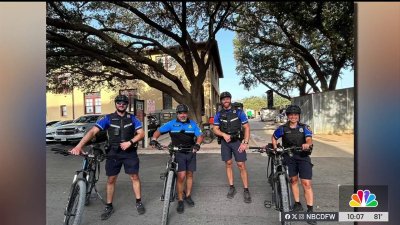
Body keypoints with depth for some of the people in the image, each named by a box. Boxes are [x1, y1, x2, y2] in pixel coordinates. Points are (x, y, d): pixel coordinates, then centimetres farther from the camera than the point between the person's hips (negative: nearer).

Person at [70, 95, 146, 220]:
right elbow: (93, 131, -12)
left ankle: (138, 203, 20)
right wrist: (79, 146, -24)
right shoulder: (108, 118, -2)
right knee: (111, 180, 8)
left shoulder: (132, 118, 0)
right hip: (113, 153, 1)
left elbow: (141, 133, -3)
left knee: (134, 177, 4)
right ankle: (109, 207, 24)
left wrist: (130, 142, -19)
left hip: (129, 152, 0)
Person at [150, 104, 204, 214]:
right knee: (181, 176, -10)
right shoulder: (172, 124, -2)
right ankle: (180, 201, 6)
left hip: (190, 152, 3)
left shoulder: (192, 124, 2)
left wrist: (197, 144, -21)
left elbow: (200, 135, -1)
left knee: (189, 174, 13)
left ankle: (188, 196, 33)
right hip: (178, 153, -2)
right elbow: (159, 131, 0)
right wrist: (154, 139, -19)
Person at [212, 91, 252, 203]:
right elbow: (215, 129, 1)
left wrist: (245, 142, -13)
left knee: (241, 165, -3)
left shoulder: (238, 111, -6)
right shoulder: (219, 114, 2)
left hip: (237, 141, -2)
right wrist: (224, 134, -19)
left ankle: (246, 190, 8)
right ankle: (231, 187, 22)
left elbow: (246, 127, -5)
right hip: (225, 142, 3)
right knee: (228, 164, 9)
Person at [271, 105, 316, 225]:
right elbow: (274, 137, 14)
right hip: (289, 157, 1)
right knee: (293, 180, 11)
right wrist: (275, 148, 1)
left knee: (306, 183, -5)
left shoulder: (304, 127, 0)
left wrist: (307, 144, -36)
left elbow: (309, 139, -13)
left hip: (303, 157, -1)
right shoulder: (282, 128, 1)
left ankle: (310, 211, 5)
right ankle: (297, 204, 28)